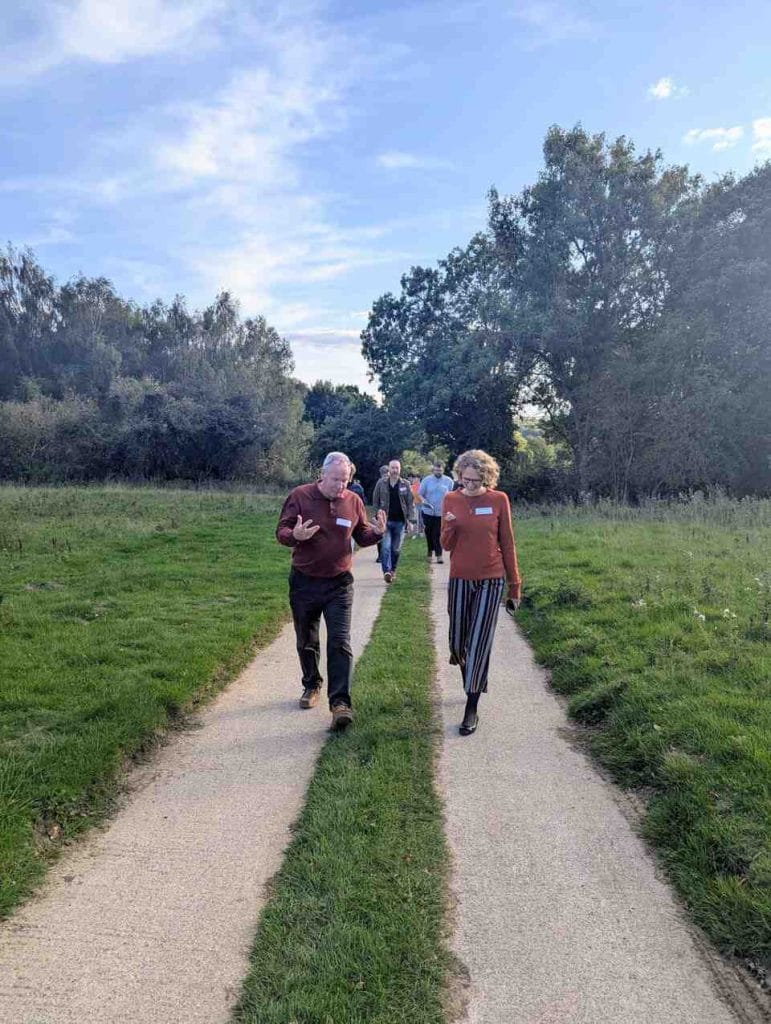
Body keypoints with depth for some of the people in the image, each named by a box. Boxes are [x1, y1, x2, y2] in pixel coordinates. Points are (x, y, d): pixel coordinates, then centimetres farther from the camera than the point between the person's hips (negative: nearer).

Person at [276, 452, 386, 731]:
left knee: (340, 643, -8)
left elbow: (362, 537, 9)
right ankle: (311, 685, 38)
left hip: (339, 584, 0)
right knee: (306, 642, 16)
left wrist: (377, 532, -13)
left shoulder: (353, 501, -1)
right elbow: (281, 532, -5)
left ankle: (340, 703, -7)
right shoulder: (300, 496, -8)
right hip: (303, 582, 0)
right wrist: (295, 535, -28)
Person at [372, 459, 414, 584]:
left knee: (396, 548, 8)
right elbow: (375, 501, 6)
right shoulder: (381, 483, 3)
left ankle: (393, 570, 24)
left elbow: (409, 502, 5)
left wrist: (409, 518, -2)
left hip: (400, 521, 1)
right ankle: (386, 571, -17)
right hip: (385, 521, -1)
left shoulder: (405, 484, 5)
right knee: (386, 547, -13)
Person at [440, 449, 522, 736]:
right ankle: (472, 681, 39)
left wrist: (514, 586, 3)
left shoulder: (499, 500, -5)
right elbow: (446, 545, 2)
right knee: (457, 641, 9)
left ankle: (472, 709, 7)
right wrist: (449, 527, -21)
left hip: (491, 581, -2)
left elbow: (507, 544, 0)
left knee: (479, 643, -3)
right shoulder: (451, 499, 0)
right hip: (460, 580, 2)